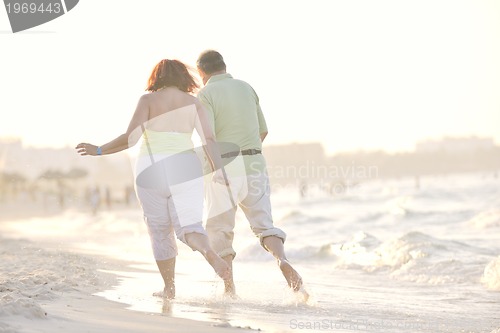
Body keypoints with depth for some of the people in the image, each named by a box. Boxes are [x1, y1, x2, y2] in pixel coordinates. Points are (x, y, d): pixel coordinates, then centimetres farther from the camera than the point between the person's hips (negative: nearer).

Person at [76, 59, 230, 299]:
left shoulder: (148, 100, 0)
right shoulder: (193, 103, 7)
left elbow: (131, 138, -9)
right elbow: (209, 139, -5)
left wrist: (99, 150, 0)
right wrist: (219, 169, -11)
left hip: (152, 169, -1)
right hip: (185, 169, 1)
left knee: (160, 231, 13)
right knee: (189, 226, -2)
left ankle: (169, 288, 17)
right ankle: (208, 251, -36)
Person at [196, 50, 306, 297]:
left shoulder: (206, 94, -6)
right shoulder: (246, 88, 11)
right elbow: (263, 131, 17)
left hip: (223, 167, -4)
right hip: (254, 163, 4)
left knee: (219, 229, 8)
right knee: (263, 223, 5)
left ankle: (229, 287, 2)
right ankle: (282, 260, -24)